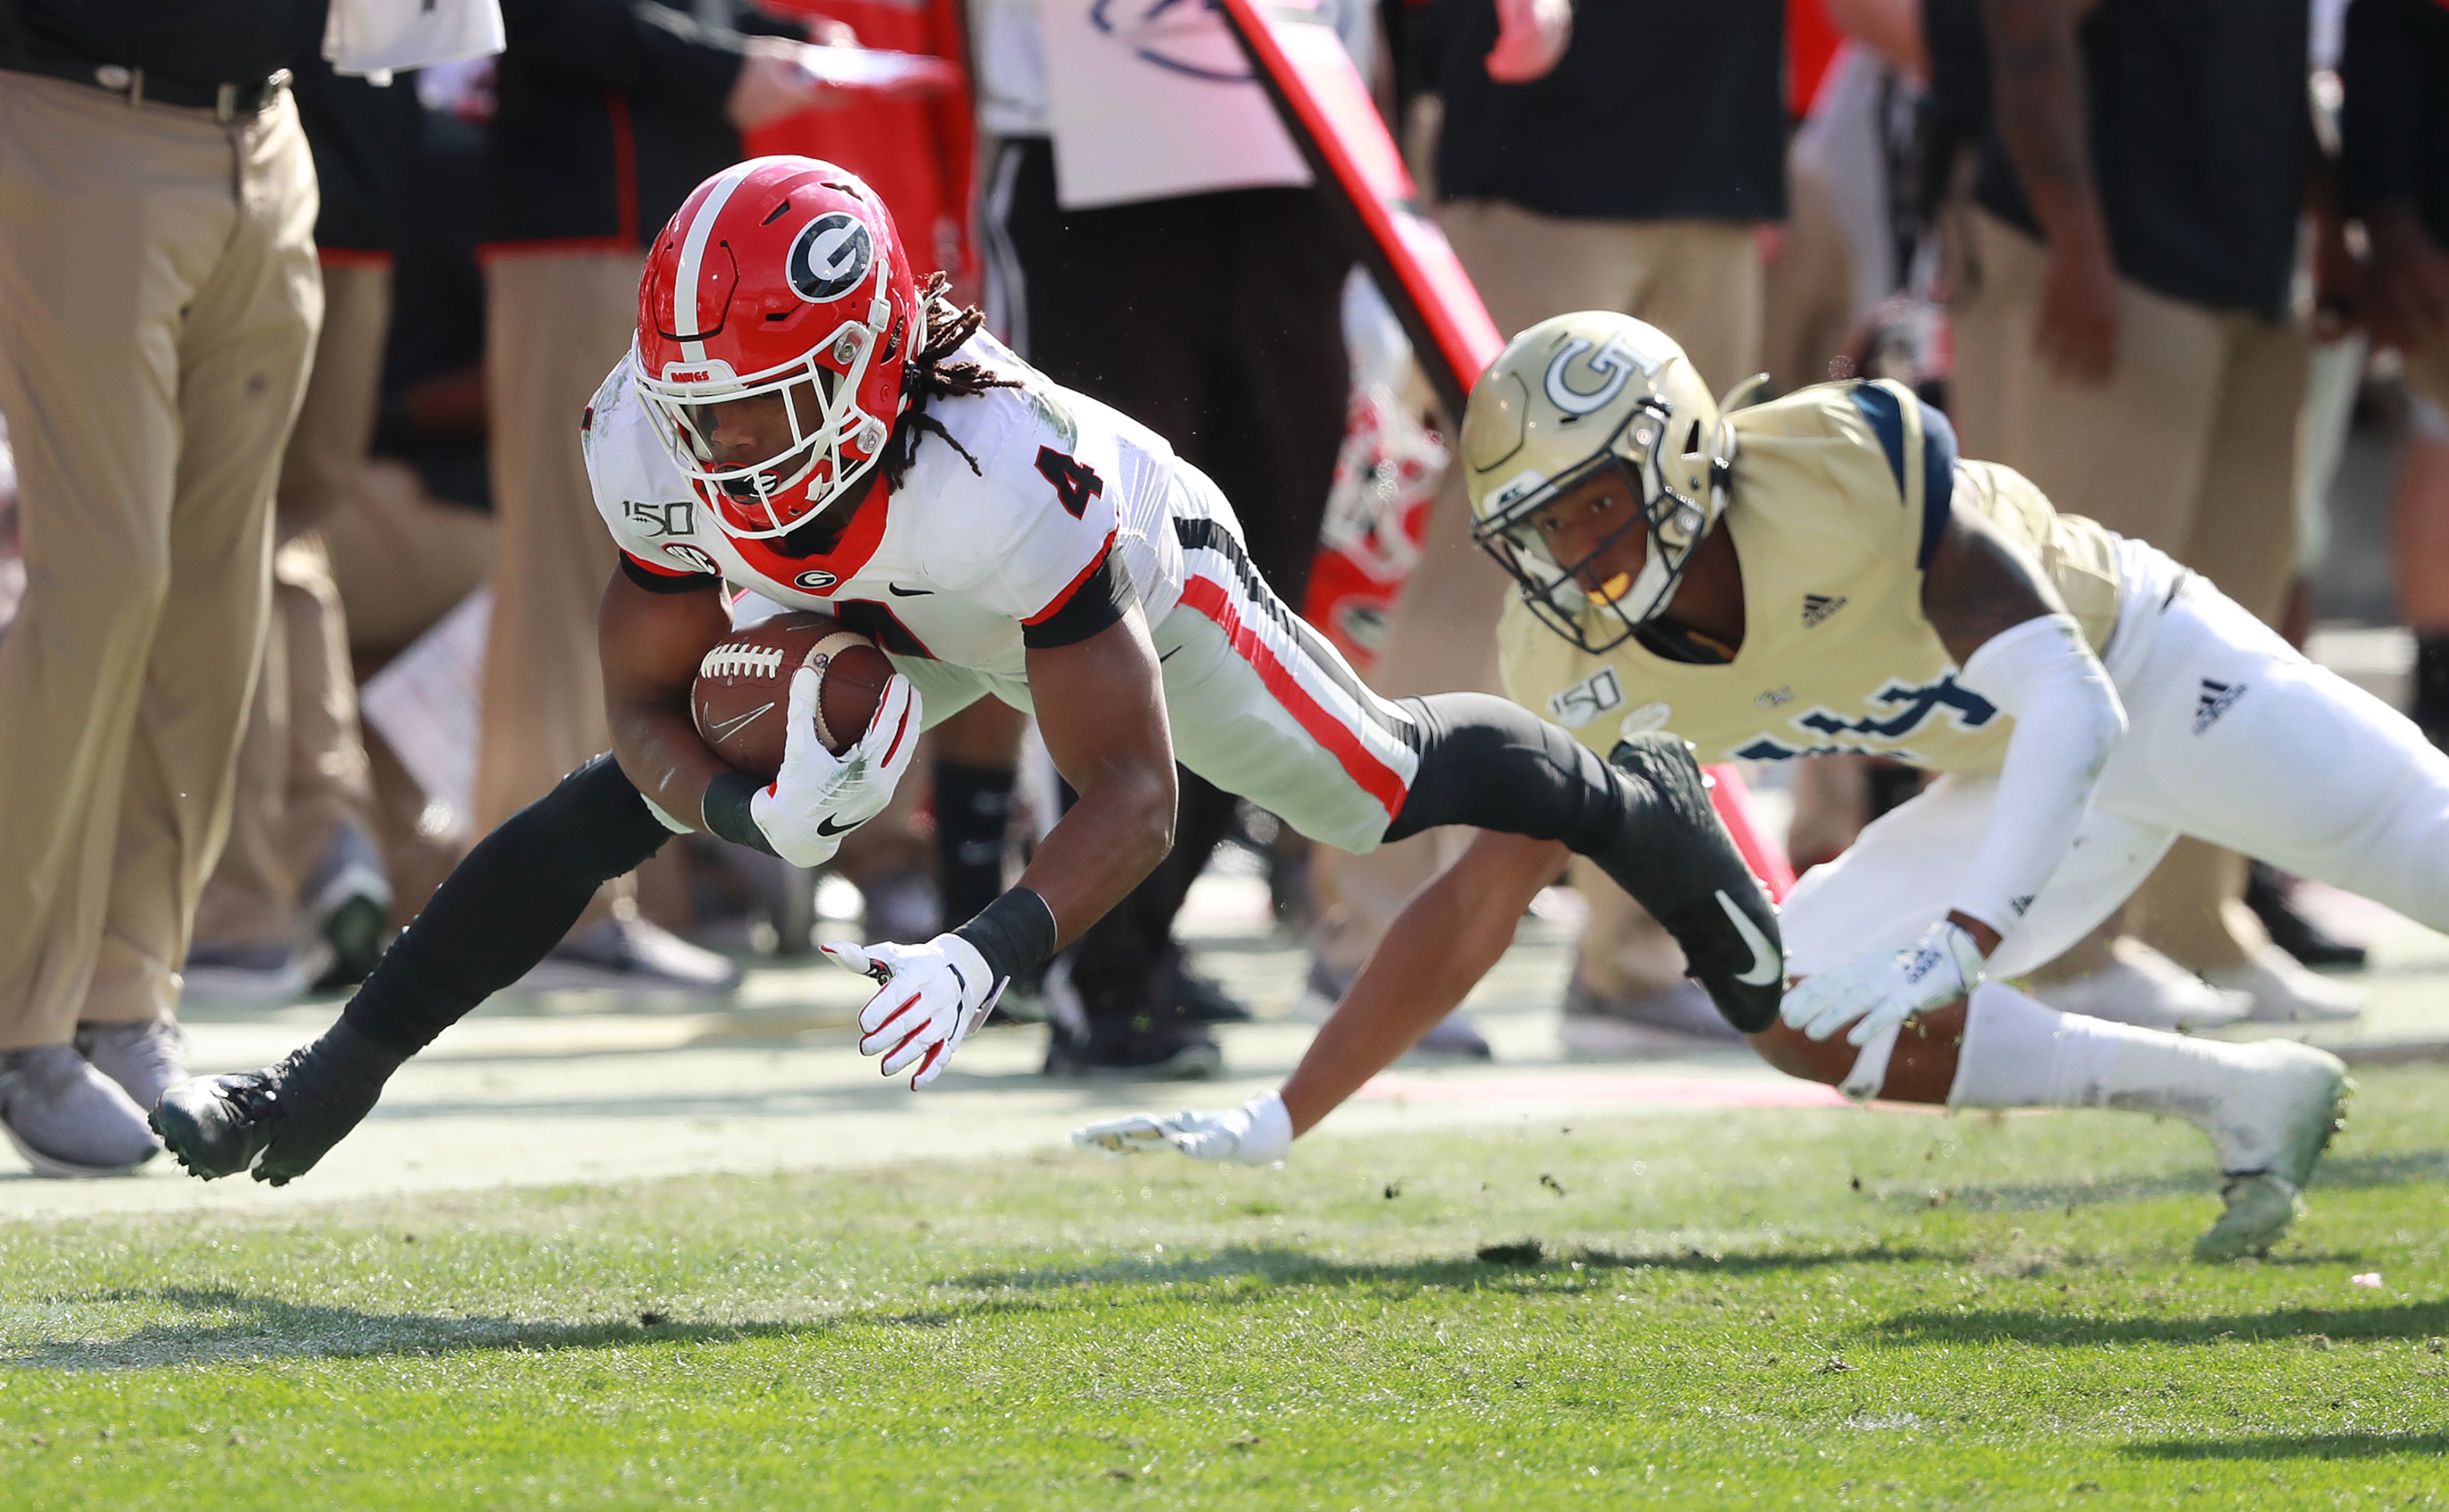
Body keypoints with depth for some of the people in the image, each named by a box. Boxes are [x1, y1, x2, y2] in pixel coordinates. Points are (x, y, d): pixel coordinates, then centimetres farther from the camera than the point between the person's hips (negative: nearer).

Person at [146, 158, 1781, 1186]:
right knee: (614, 807, -7)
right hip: (884, 615, 4)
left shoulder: (1005, 474, -49)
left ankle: (1640, 804, 45)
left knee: (1383, 784, 12)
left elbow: (1134, 799, -43)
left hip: (1136, 572, -3)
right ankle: (330, 1080, 4)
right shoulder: (656, 447, -35)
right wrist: (750, 815, -42)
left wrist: (987, 960, -59)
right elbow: (648, 705, -19)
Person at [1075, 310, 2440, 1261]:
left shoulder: (1844, 471, -36)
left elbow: (2069, 704, -38)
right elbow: (1474, 913, -10)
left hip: (2153, 674, -6)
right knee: (1806, 1017, -11)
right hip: (2027, 785, 6)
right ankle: (2247, 1103, -6)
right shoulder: (1582, 669, -17)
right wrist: (1274, 1125, -16)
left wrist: (1969, 940, -49)